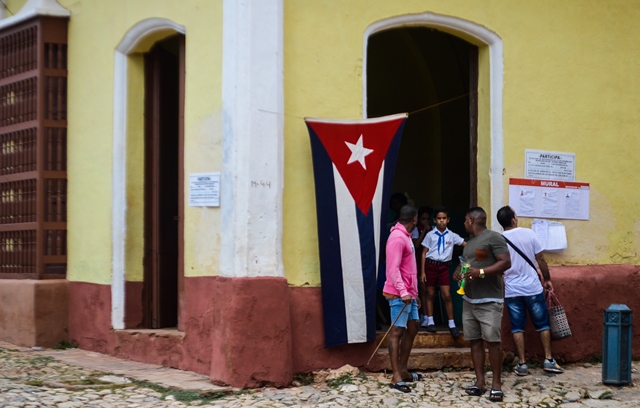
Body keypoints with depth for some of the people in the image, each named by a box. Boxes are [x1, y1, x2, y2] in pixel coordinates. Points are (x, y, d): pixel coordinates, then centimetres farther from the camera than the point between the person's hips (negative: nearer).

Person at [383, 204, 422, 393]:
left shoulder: (406, 236, 15)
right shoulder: (397, 238, -16)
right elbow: (393, 268, -23)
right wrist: (403, 292, -29)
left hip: (409, 293, 10)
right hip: (399, 294, -10)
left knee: (412, 328, 14)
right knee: (397, 331, -8)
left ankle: (403, 370, 20)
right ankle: (396, 377, -8)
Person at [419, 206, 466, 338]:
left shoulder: (451, 235, 2)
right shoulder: (430, 235, -1)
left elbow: (466, 244, 1)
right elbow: (424, 253, 1)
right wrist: (422, 272, -3)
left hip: (444, 266, 0)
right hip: (430, 265, 0)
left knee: (447, 295, -4)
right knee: (430, 294, 8)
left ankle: (452, 324, 3)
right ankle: (430, 321, 19)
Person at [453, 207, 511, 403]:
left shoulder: (493, 237, -9)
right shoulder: (469, 242, 17)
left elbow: (506, 262, -16)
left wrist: (481, 272, -24)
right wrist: (458, 271, 6)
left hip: (489, 301, -8)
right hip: (469, 300, 8)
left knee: (492, 341, -7)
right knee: (475, 340, 6)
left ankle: (496, 384, -2)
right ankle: (480, 382, 11)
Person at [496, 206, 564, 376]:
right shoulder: (528, 234, -7)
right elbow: (541, 259, -3)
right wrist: (547, 279, 9)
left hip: (512, 291, 1)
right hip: (533, 288, -1)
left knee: (517, 327, 7)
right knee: (542, 324, 10)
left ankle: (522, 364, 6)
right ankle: (548, 360, 11)